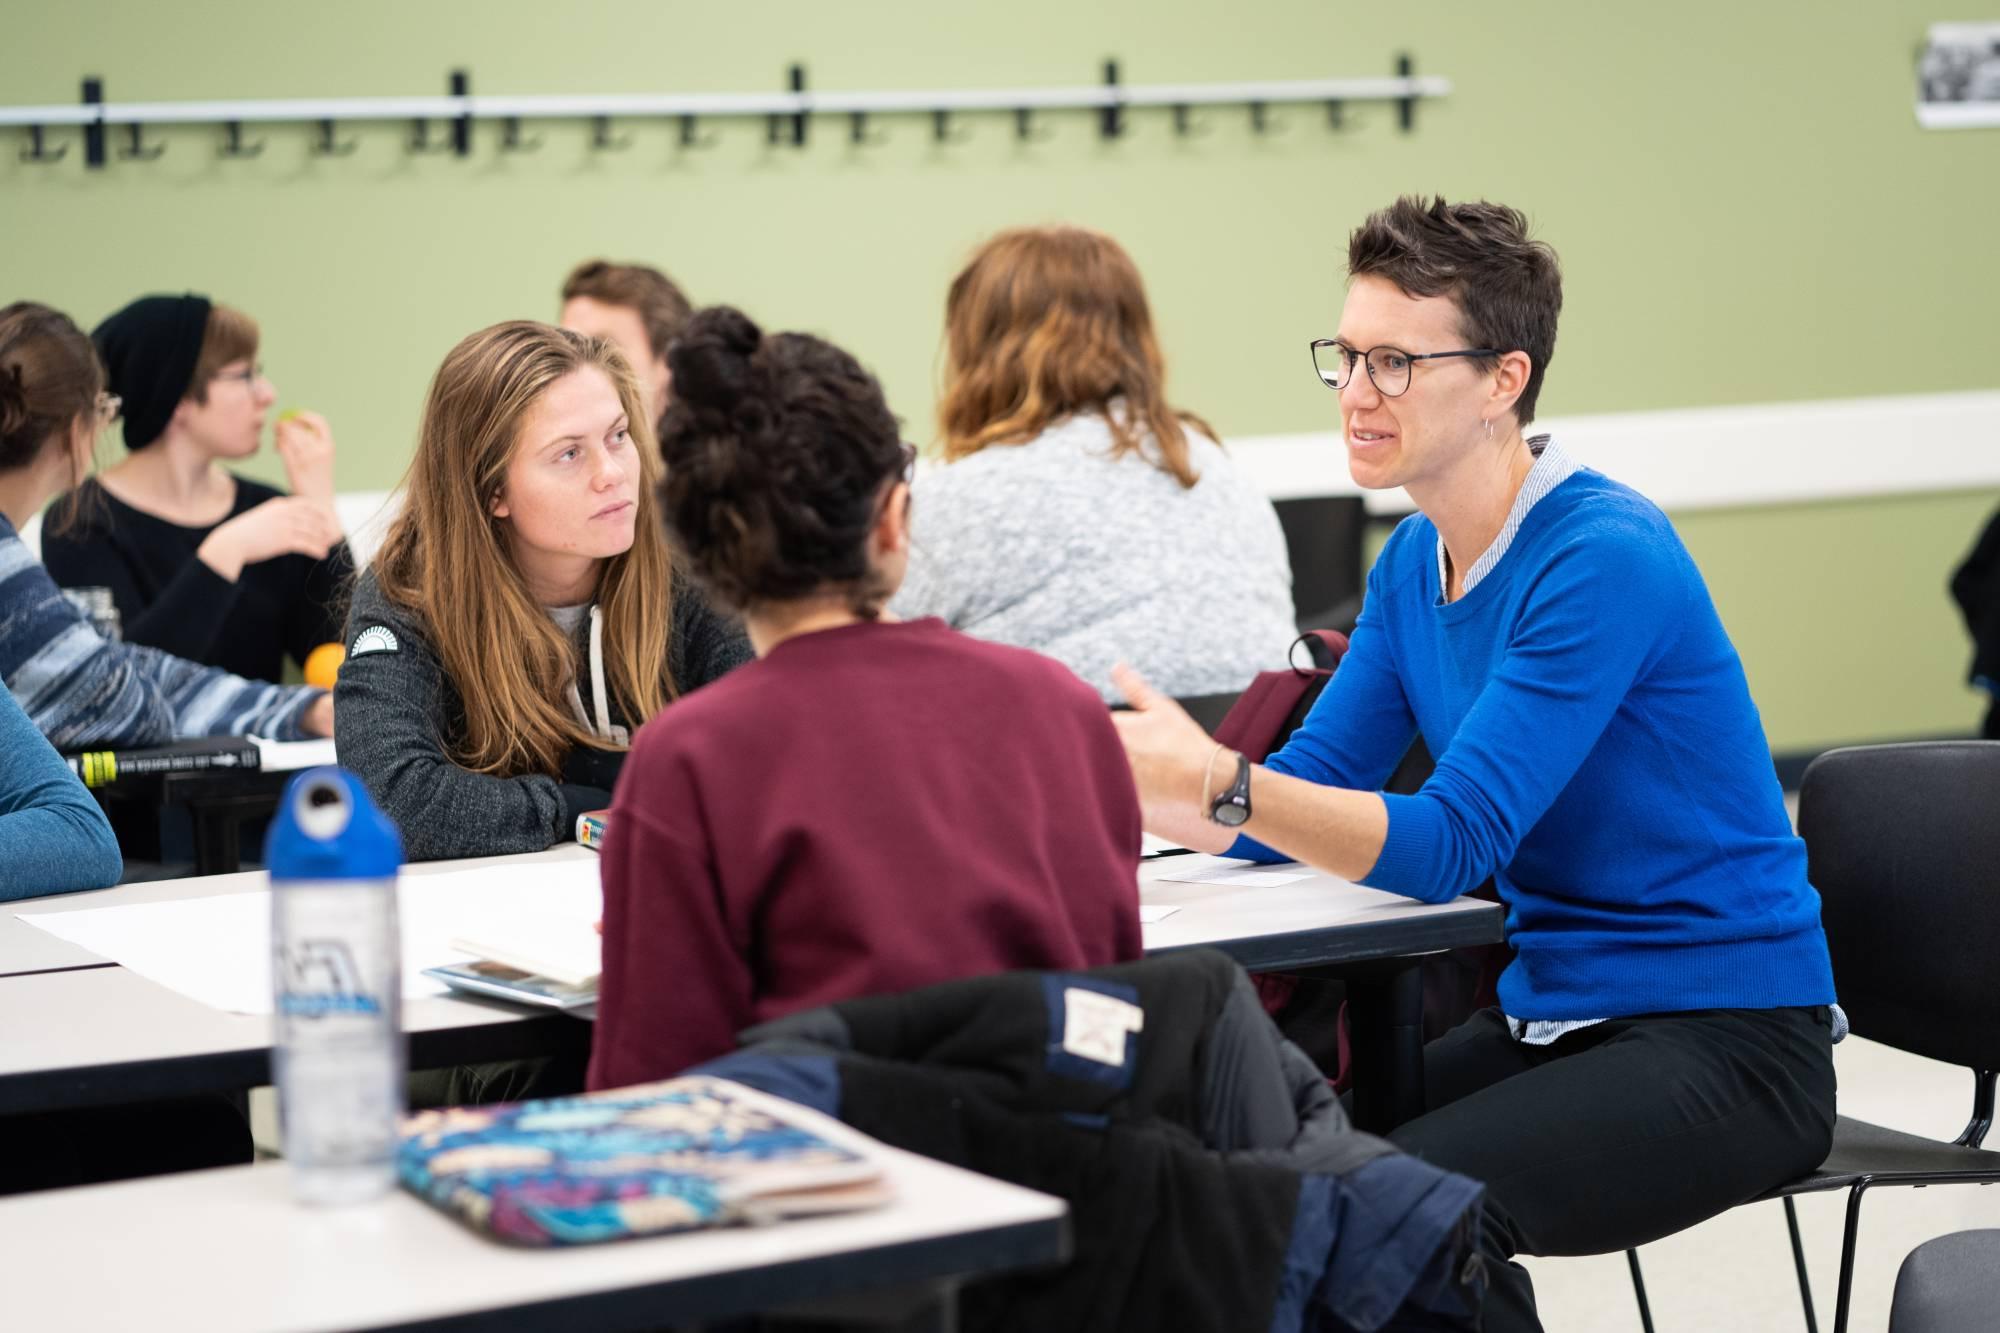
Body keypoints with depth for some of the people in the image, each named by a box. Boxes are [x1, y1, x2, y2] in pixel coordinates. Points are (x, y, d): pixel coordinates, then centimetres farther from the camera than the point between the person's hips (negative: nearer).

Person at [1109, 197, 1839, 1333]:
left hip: (1725, 1035, -8)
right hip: (1551, 1014, 8)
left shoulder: (1606, 557, -19)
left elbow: (1447, 847, -24)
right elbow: (1307, 797, 8)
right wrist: (1126, 776, -10)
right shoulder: (1416, 560, 8)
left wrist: (1215, 781, -35)